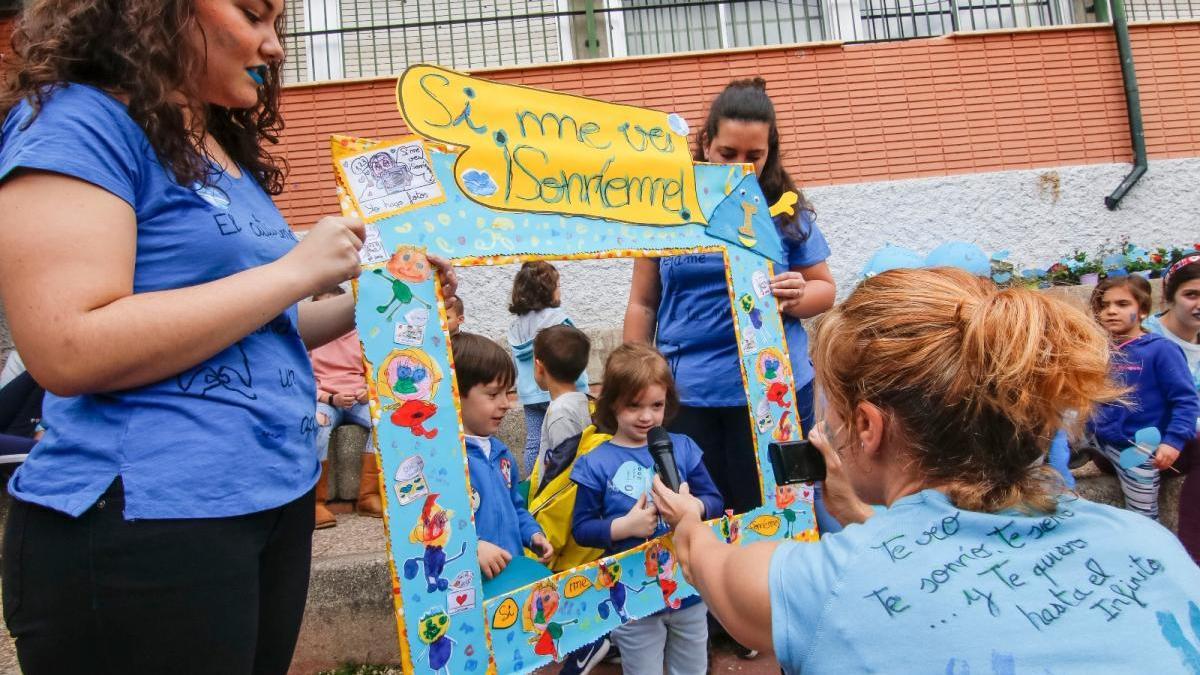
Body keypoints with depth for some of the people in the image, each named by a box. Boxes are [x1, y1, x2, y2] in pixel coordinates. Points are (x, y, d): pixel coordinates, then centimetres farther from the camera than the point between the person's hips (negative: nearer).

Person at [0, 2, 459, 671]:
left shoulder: (229, 151, 15)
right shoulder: (75, 120, -10)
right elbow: (72, 350, -22)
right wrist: (296, 271, -18)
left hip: (277, 501, 8)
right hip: (144, 520, -8)